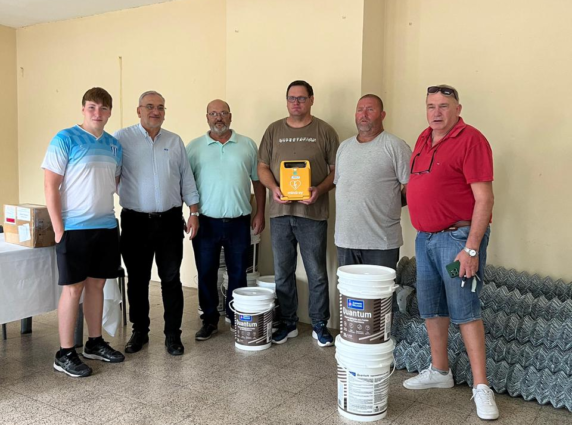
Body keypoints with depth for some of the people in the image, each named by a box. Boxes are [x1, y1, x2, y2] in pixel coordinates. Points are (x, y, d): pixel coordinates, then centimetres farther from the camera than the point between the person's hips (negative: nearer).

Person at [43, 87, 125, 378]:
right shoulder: (65, 139, -8)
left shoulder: (114, 145, 10)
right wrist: (59, 229, -14)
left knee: (96, 284, 13)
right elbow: (50, 186, -11)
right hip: (74, 228, -6)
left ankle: (95, 343, 26)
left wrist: (107, 214, 11)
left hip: (106, 227, 6)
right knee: (73, 288, -1)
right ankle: (64, 354, 10)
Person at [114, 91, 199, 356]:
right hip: (136, 221, -1)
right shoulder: (122, 138, 0)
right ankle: (139, 331, 25)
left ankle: (172, 334, 16)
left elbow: (187, 179, 11)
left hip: (169, 221, 2)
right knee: (137, 279, 9)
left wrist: (194, 213, 5)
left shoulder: (175, 142, 10)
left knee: (171, 279, 5)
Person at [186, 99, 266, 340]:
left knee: (238, 274, 9)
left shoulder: (247, 145, 5)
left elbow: (258, 181, 8)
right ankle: (209, 320, 22)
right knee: (206, 274, 7)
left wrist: (260, 213, 3)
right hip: (206, 222, 0)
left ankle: (236, 317, 25)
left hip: (239, 222, 1)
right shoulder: (194, 147, 3)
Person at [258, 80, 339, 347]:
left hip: (313, 212, -3)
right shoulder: (274, 130, 11)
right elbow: (262, 167, 10)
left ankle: (320, 325, 18)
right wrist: (273, 188, -8)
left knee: (317, 273, 4)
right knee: (282, 272, 11)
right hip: (280, 211, 3)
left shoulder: (324, 131, 3)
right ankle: (287, 324, 25)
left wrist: (320, 190, -16)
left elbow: (336, 170, 1)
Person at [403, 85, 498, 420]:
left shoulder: (470, 140, -12)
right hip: (426, 237, 8)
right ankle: (440, 372, 28)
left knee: (465, 310, -6)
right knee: (432, 308, 13)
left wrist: (471, 248, -20)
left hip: (457, 237, -7)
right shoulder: (424, 139, 12)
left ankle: (481, 387, 5)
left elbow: (484, 198, -16)